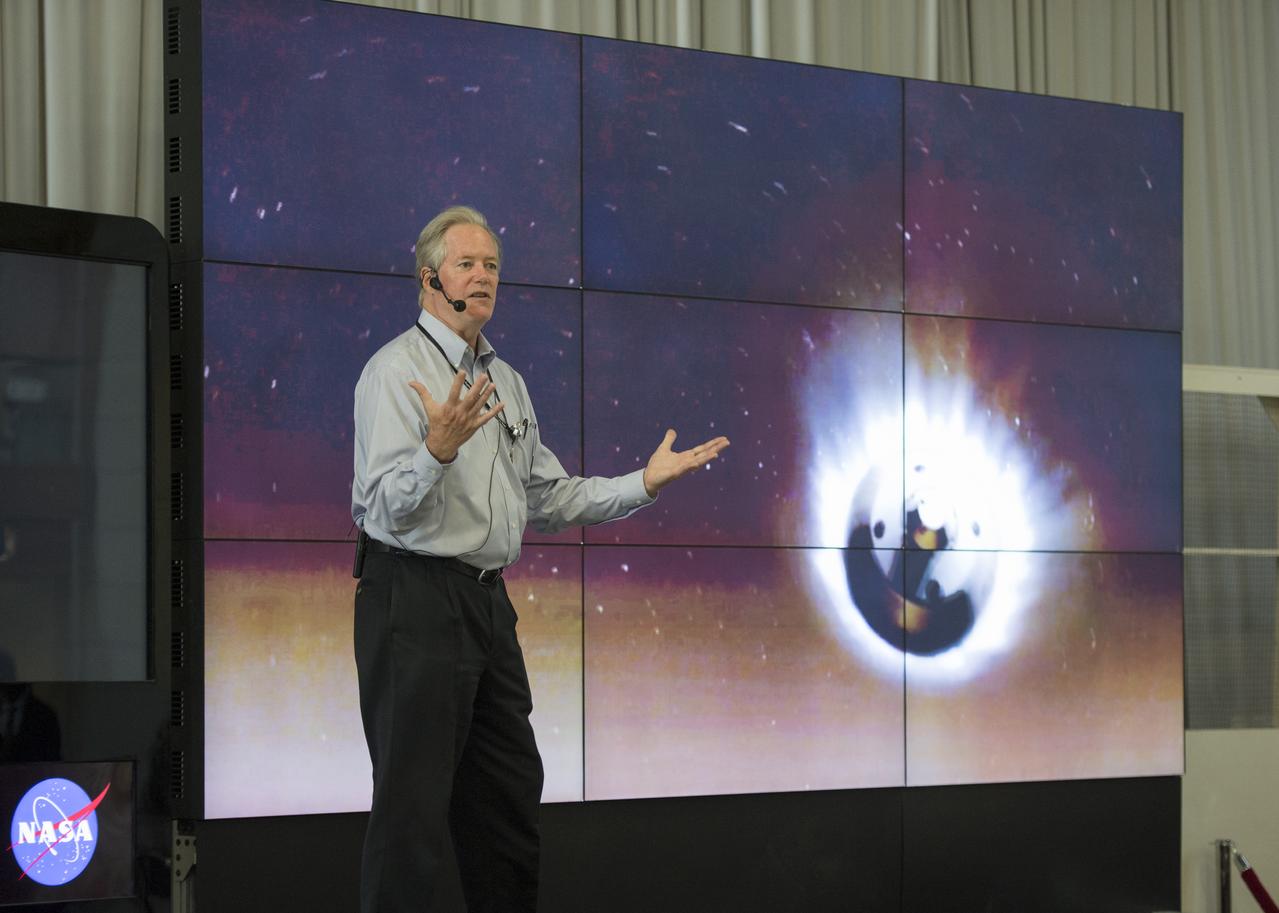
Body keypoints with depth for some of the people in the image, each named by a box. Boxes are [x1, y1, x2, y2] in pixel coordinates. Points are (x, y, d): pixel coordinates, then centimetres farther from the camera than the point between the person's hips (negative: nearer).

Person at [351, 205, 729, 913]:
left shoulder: (504, 380, 17)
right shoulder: (397, 371, -9)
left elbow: (549, 500, 20)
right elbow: (389, 508, -19)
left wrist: (645, 483, 12)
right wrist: (438, 450, -37)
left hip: (486, 602, 9)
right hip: (414, 599, -8)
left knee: (509, 794, 14)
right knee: (413, 805, -8)